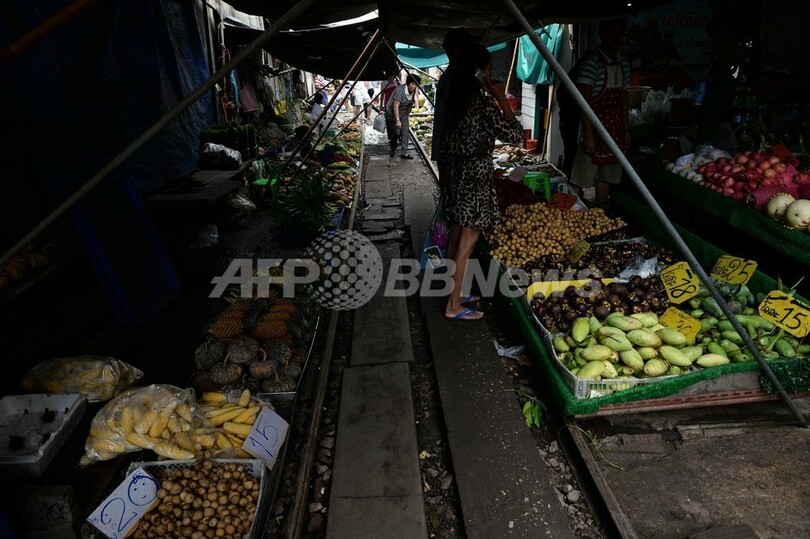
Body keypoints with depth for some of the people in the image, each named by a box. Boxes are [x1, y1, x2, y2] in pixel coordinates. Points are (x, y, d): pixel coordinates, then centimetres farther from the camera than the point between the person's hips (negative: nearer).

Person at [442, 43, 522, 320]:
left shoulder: (456, 97, 8)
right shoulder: (481, 101, -17)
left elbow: (448, 141, 11)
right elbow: (514, 133, -15)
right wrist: (502, 98, -11)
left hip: (456, 170, 9)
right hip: (475, 174, -9)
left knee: (456, 236, 16)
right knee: (467, 242, -2)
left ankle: (453, 292, 28)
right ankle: (453, 306, 5)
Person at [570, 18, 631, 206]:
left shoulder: (624, 64, 12)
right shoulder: (592, 62, -11)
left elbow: (623, 98, 19)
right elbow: (584, 102, -16)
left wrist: (626, 129, 15)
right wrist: (588, 134, -20)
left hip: (615, 132, 7)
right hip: (595, 132, -7)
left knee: (606, 177, 13)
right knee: (580, 181, -5)